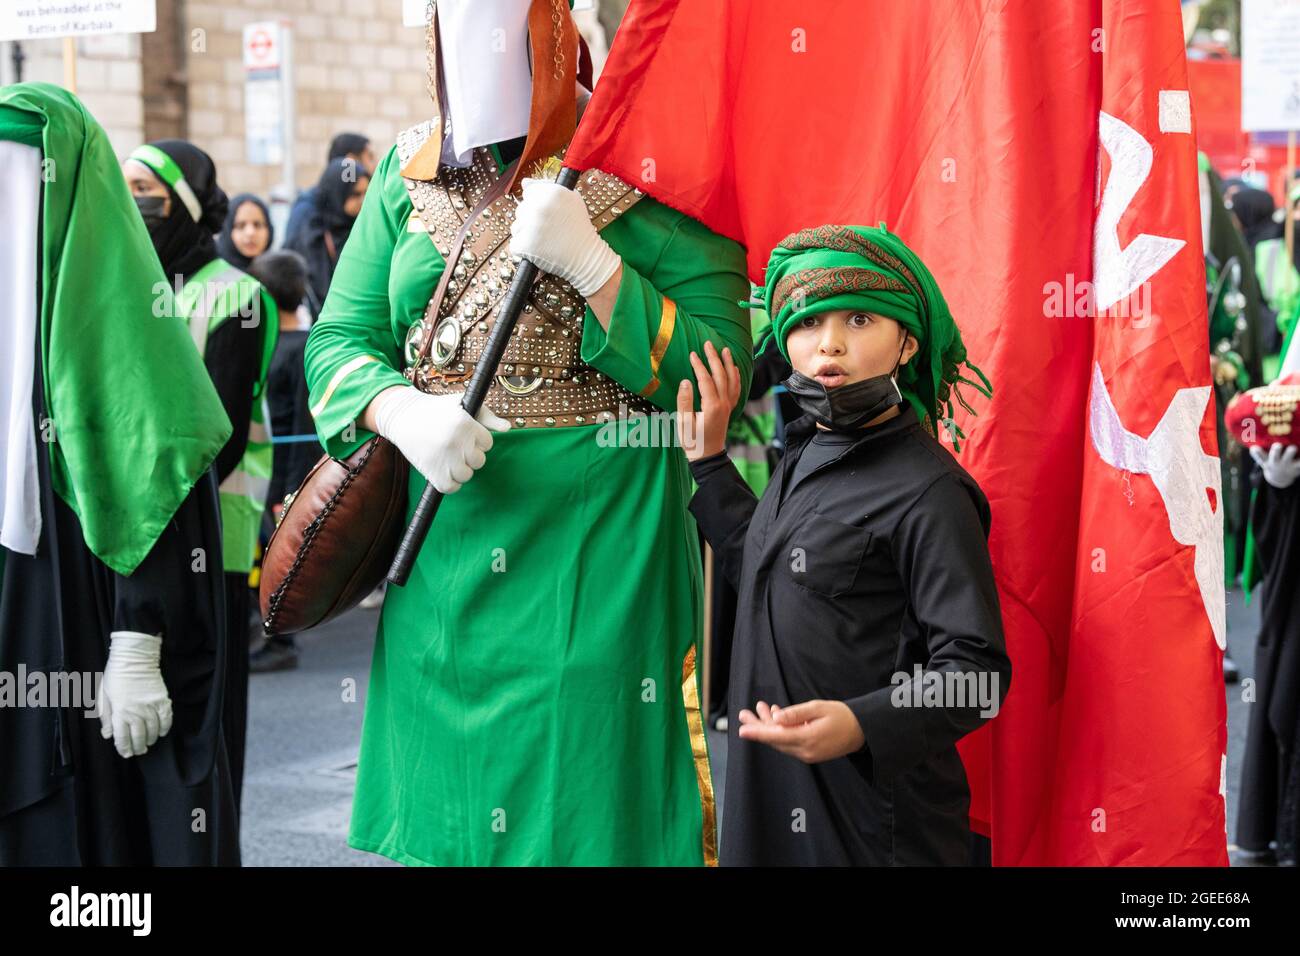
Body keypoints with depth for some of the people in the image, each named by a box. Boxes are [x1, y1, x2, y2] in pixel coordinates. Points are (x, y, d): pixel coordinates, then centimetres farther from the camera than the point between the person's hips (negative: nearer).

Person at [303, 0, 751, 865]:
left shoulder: (646, 176, -4)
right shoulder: (412, 172, 10)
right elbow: (338, 341, 9)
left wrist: (588, 261, -20)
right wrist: (402, 412, -12)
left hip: (599, 536, -4)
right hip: (443, 540, 4)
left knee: (587, 797, 0)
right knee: (443, 809, 12)